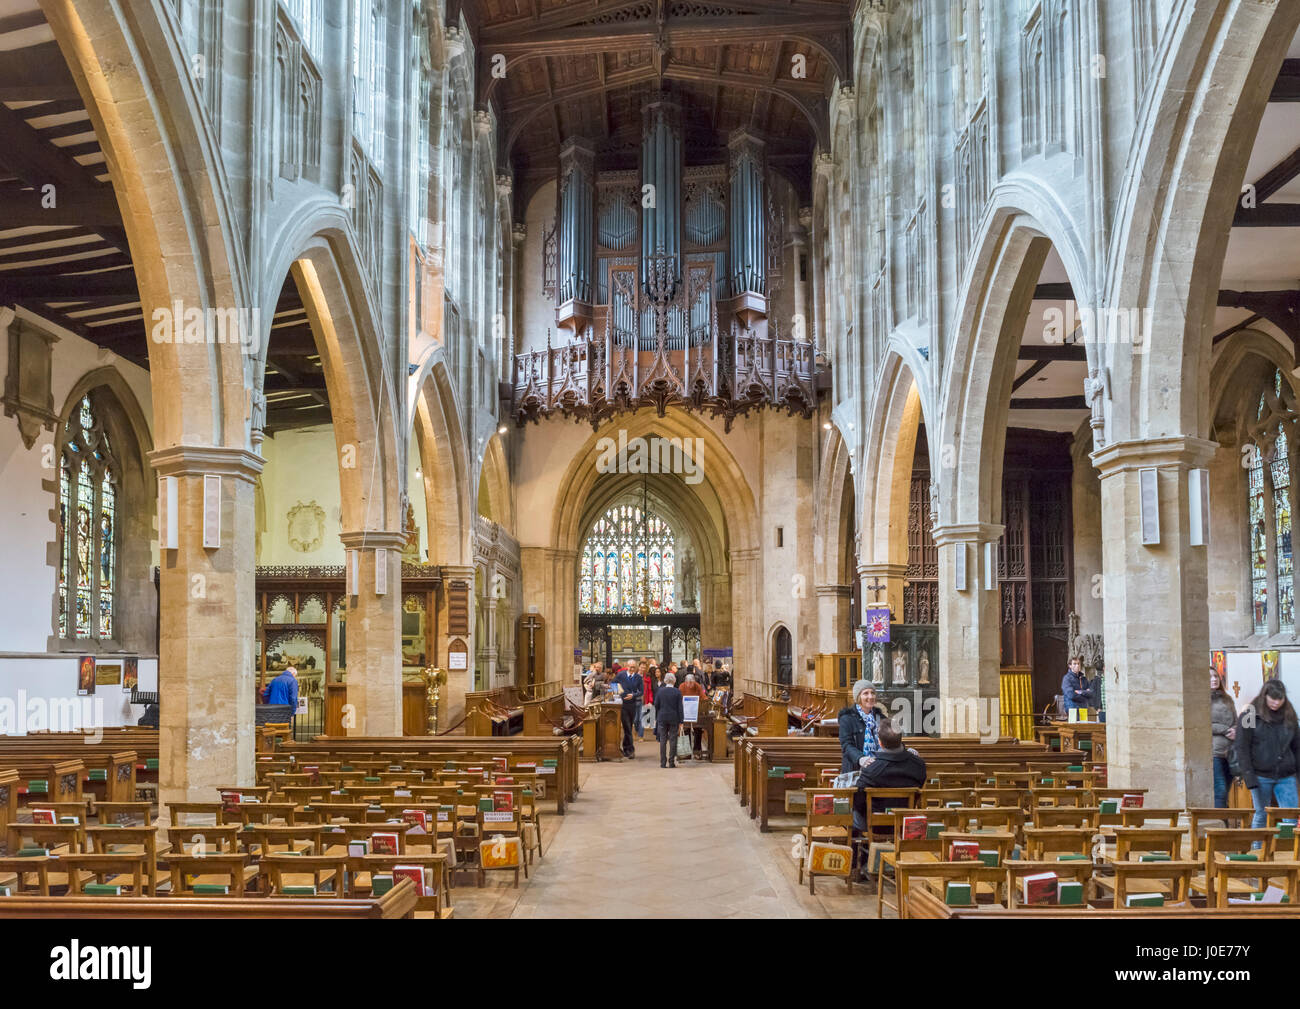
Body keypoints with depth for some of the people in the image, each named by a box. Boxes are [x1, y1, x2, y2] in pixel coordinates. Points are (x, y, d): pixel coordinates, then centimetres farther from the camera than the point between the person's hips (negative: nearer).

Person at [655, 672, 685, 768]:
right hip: (674, 719, -1)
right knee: (673, 740, 3)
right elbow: (680, 707, -5)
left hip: (662, 718, 1)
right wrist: (680, 721, 0)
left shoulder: (660, 691, -1)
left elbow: (656, 705, 2)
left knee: (663, 740, 6)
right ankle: (671, 762, 2)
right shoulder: (677, 692, -6)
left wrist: (656, 718, 15)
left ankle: (663, 762, 6)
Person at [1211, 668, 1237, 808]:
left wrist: (1234, 731, -3)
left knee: (1225, 792, 6)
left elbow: (1235, 721, 19)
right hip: (1214, 751, -6)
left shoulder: (1227, 699, 18)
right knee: (1220, 791, -12)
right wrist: (1225, 730, -7)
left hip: (1229, 751, 6)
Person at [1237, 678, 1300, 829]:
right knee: (1261, 815, 5)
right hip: (1261, 776, -3)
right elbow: (1242, 749, -6)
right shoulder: (1249, 716, -4)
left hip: (1286, 777, 3)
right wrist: (1249, 777, -12)